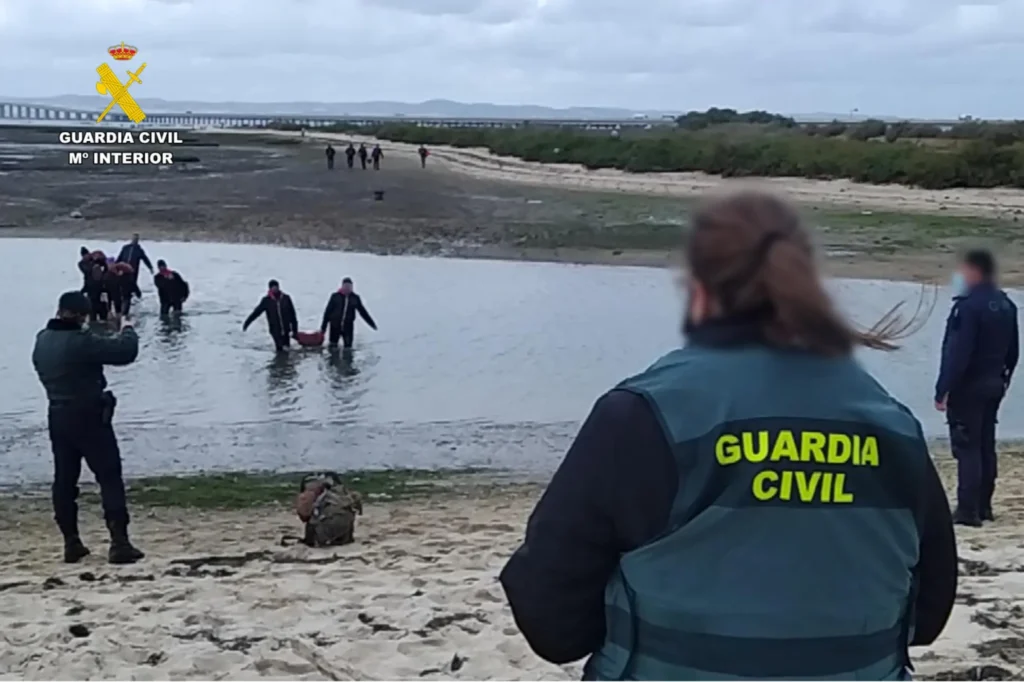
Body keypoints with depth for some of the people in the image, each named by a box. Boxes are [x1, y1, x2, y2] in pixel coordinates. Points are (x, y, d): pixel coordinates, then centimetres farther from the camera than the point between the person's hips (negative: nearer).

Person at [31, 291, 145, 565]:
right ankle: (119, 542, -8)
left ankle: (71, 543, 15)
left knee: (64, 480, 12)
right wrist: (127, 329, 1)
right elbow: (126, 352, -19)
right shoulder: (81, 341, -19)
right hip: (89, 417, -7)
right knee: (110, 478, -3)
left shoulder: (42, 340, 5)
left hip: (58, 417, 7)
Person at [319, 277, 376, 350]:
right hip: (335, 326, -2)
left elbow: (362, 311, 11)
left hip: (348, 327, 2)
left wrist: (372, 323, 12)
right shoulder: (335, 296, -5)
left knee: (348, 348, 2)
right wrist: (323, 327, -2)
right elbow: (328, 312, -2)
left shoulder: (355, 298, 2)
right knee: (333, 347, 2)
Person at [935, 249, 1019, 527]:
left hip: (968, 387, -9)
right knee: (986, 446, 14)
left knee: (967, 448, -6)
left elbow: (957, 353, -23)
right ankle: (984, 506, 20)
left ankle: (968, 510, -7)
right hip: (993, 385, 9)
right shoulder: (1006, 305, 10)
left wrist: (942, 390, -20)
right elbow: (1013, 351, 15)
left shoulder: (969, 306, -19)